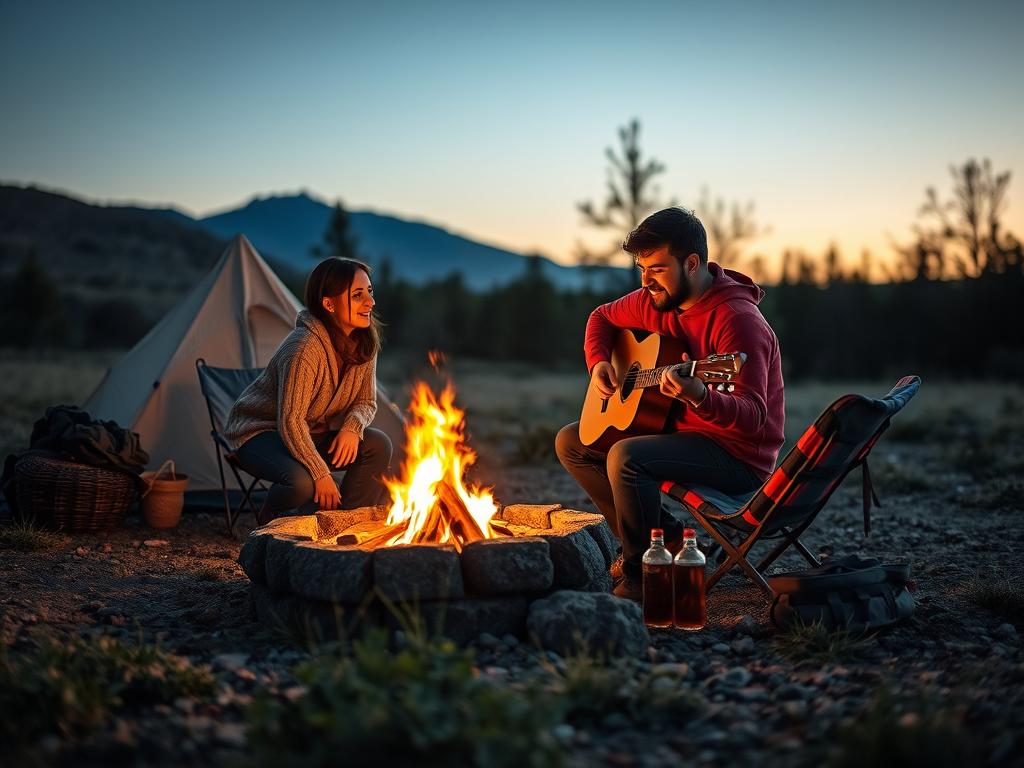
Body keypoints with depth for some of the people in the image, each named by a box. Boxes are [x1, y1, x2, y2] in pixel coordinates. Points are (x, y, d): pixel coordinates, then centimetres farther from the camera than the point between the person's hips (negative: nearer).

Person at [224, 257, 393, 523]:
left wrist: (352, 427, -21)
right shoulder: (305, 347, -30)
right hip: (259, 431, -7)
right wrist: (321, 473, -28)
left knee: (378, 445, -17)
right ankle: (271, 517, 0)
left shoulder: (365, 342, -7)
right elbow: (290, 420, -29)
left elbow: (366, 401, 2)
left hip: (315, 434, 7)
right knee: (302, 482, -35)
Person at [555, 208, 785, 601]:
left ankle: (642, 575, -11)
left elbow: (753, 417, -31)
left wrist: (700, 397, -50)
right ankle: (663, 535, 7)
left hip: (737, 455, -9)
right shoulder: (655, 301, 0)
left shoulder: (736, 319, -24)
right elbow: (602, 317, 21)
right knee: (571, 442, 7)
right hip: (677, 430, 9)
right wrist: (598, 362, 1)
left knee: (627, 457, -32)